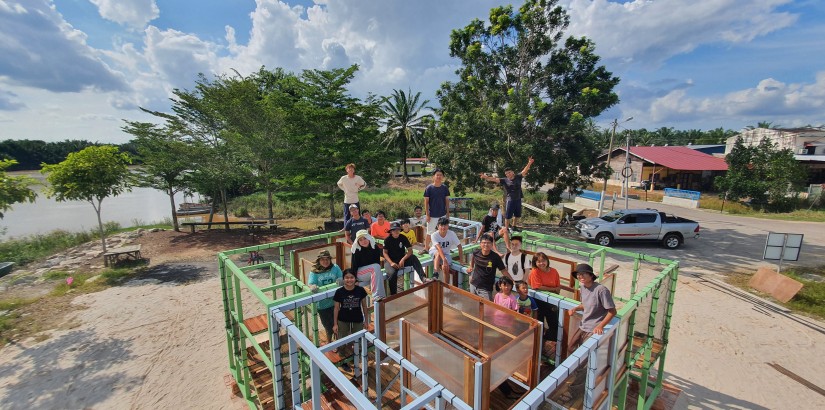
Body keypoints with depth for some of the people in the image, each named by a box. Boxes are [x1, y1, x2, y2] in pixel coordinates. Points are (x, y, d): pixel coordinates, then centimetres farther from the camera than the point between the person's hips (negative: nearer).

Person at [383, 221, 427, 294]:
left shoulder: (403, 238, -1)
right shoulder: (387, 240, -5)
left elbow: (410, 250, -6)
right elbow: (385, 253, -5)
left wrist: (403, 259, -22)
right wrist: (391, 263, -22)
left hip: (401, 259, 2)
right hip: (390, 260, -2)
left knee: (413, 258, -27)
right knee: (392, 273, -34)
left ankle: (423, 277, -38)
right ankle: (393, 295, -18)